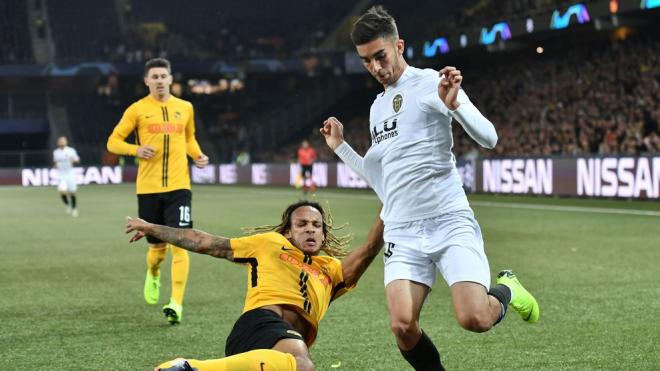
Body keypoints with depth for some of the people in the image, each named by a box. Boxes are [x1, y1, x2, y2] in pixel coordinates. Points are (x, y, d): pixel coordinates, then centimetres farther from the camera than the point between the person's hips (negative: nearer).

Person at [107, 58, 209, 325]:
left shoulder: (185, 108, 10)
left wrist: (197, 155, 6)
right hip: (148, 189, -1)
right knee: (157, 247, 8)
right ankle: (153, 275, 44)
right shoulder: (138, 109, 2)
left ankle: (177, 303, -13)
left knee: (179, 244, -12)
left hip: (179, 187, 1)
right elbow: (113, 141, 4)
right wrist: (136, 149, -14)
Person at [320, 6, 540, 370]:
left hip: (450, 221, -5)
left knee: (473, 319, -21)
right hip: (402, 232, 5)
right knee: (403, 326, -18)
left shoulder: (430, 83, 0)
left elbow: (488, 138, -9)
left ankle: (505, 291, 15)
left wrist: (454, 104, -25)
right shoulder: (377, 107, 20)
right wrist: (340, 147, 24)